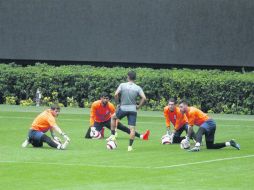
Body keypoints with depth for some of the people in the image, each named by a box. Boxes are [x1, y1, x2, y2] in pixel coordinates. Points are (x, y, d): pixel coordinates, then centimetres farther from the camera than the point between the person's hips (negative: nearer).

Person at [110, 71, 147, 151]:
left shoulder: (122, 85, -4)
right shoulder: (138, 88, -1)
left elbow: (116, 94, -12)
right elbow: (144, 98, -10)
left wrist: (118, 102, 3)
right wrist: (138, 106, 3)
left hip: (123, 108, 0)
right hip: (133, 110, 0)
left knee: (113, 117, 27)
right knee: (132, 128, 3)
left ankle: (113, 135, 21)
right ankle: (130, 146, -1)